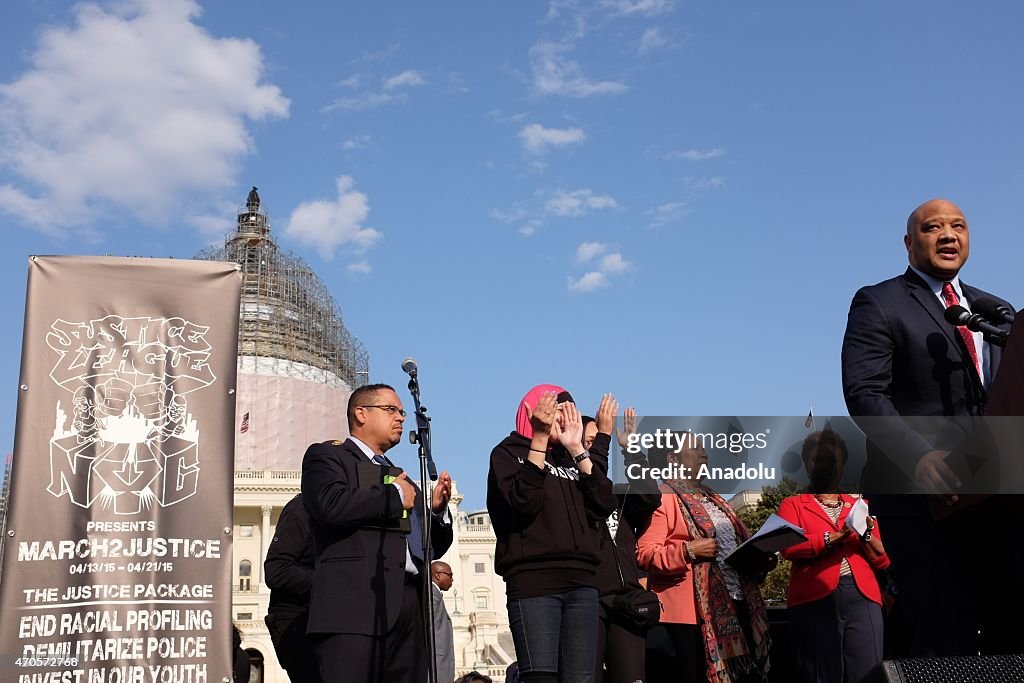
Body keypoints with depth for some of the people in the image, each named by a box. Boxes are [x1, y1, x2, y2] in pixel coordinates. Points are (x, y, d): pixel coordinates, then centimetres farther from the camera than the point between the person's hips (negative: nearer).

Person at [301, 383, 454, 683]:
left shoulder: (400, 477, 30)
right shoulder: (326, 456, 9)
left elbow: (433, 547, 30)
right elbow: (331, 504, -13)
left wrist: (437, 509, 9)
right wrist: (395, 496, -1)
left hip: (409, 608, 7)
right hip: (356, 603, -7)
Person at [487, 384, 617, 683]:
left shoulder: (570, 459, 23)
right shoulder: (509, 452, 8)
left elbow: (603, 506, 7)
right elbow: (523, 502, -12)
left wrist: (576, 448, 4)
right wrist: (539, 436, -9)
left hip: (580, 582, 5)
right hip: (534, 582, -5)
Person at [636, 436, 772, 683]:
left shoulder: (713, 498, 22)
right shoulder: (663, 497, -4)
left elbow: (739, 540, 30)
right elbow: (645, 553, -12)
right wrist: (689, 551, -22)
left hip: (737, 603, 8)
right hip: (695, 608, -8)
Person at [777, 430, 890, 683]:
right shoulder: (793, 505, 13)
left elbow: (883, 561, 17)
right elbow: (787, 547, -6)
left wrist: (867, 535, -1)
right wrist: (833, 537, -13)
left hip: (862, 598, 3)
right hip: (815, 599, -2)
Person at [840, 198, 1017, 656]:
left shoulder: (996, 309, 23)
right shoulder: (879, 303, 4)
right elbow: (863, 392, -8)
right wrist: (919, 456, -24)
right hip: (922, 494, -5)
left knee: (1014, 633, 2)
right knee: (945, 640, -6)